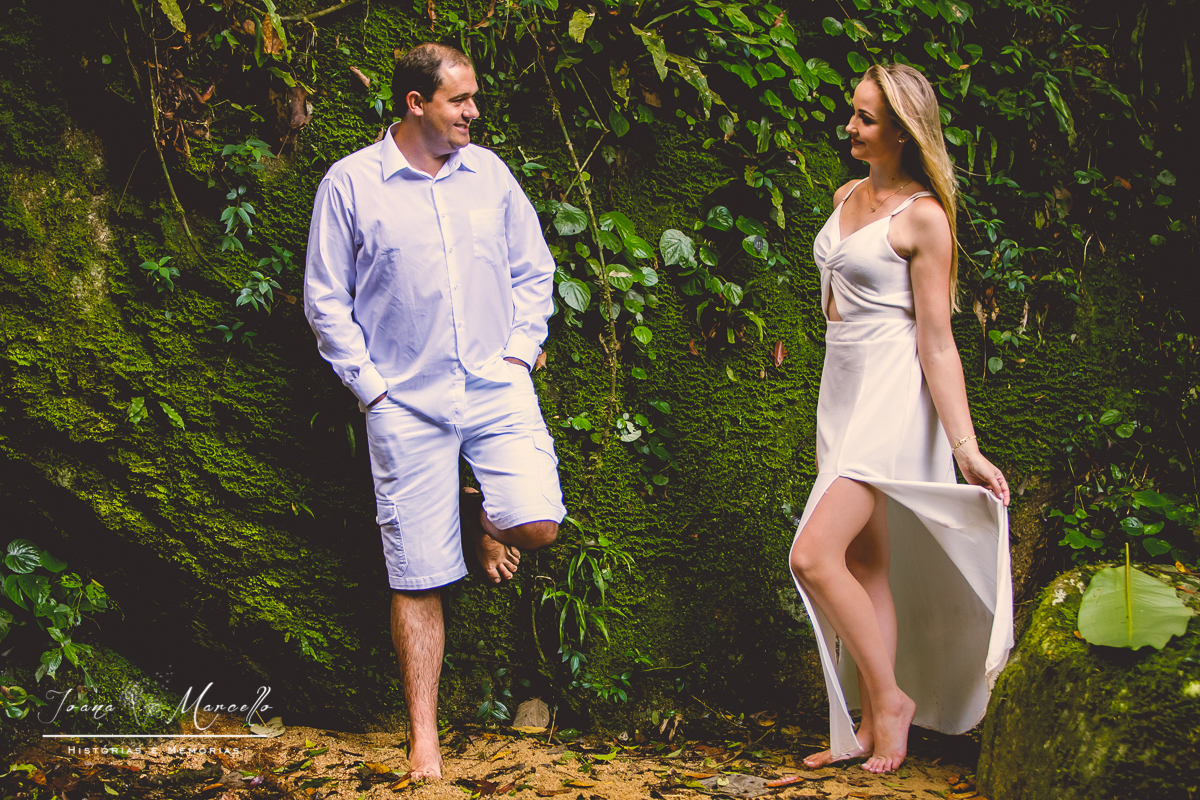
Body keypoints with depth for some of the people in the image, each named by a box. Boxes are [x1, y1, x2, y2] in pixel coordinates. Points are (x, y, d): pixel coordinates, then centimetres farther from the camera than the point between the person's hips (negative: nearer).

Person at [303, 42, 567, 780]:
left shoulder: (489, 173, 8)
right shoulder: (350, 184, -2)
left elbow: (533, 271, 16)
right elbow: (326, 300, 1)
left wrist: (520, 351, 4)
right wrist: (371, 385, -5)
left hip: (496, 388, 3)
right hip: (408, 404, -2)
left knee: (538, 524, -18)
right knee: (420, 576, 0)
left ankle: (485, 525, 20)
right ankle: (424, 735, 12)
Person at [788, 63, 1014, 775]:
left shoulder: (923, 217, -12)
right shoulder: (848, 197, 12)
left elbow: (938, 343, -15)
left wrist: (966, 447, -20)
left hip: (893, 396, -8)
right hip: (842, 393, 8)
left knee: (814, 556, -17)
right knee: (865, 564, 8)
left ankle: (891, 697, -2)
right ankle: (872, 725, 13)